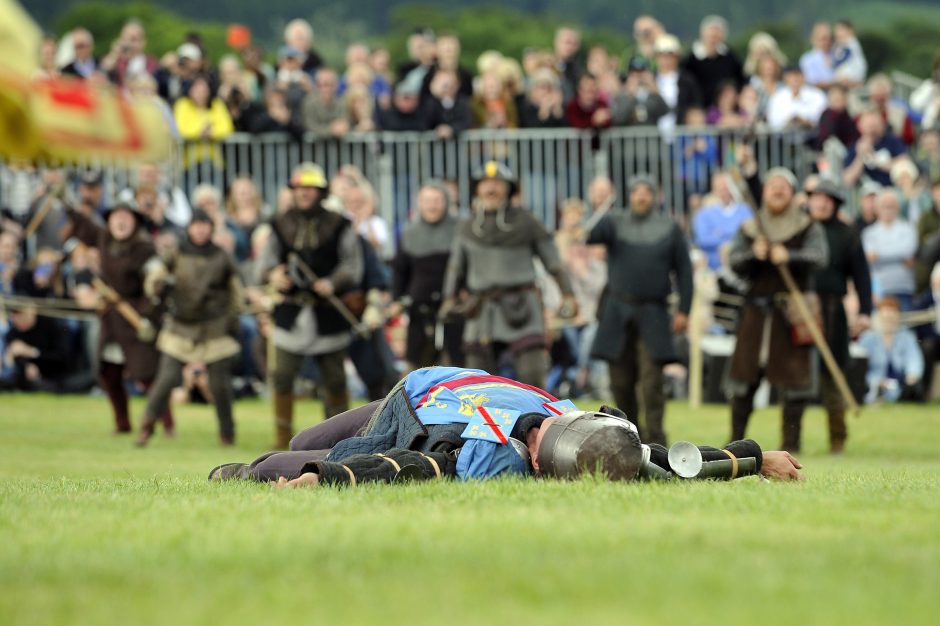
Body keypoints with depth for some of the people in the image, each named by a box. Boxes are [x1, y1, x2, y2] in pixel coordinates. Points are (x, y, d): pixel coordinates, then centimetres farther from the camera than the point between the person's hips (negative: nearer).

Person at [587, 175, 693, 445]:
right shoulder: (615, 223, 6)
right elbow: (593, 234, -15)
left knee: (651, 380, -10)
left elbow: (684, 270, 7)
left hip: (652, 316, -1)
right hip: (618, 312, 1)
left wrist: (683, 310, -1)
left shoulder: (669, 229, 7)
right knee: (621, 382, 6)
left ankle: (655, 439, -8)